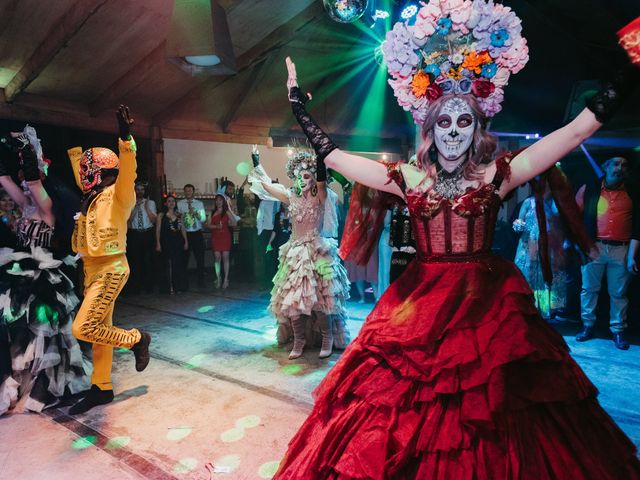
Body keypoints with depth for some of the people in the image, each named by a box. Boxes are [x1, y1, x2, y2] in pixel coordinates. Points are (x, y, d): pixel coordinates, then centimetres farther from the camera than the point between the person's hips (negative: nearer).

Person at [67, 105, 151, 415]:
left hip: (111, 269, -9)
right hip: (92, 269, 9)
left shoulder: (118, 194, -12)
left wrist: (126, 138, -45)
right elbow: (79, 171, 31)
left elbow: (127, 172, -32)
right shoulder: (94, 195, 12)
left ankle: (136, 339, 9)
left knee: (83, 329, -11)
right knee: (99, 329, 12)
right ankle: (101, 388, 23)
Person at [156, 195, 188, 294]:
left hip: (178, 242, 3)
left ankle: (179, 287, 14)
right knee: (168, 265, -1)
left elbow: (183, 229, 12)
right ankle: (169, 287, 5)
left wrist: (186, 241, 6)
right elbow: (158, 230, -1)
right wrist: (158, 244, -9)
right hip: (166, 242, -3)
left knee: (179, 264, 4)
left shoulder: (179, 215, 12)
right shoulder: (161, 215, 2)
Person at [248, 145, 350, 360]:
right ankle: (299, 340, 18)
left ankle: (328, 339, 13)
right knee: (293, 298, 5)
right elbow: (267, 184, 11)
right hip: (295, 253, 5)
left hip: (317, 252, -5)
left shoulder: (320, 197, -5)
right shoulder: (292, 197, 7)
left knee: (320, 298, -4)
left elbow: (322, 180, -25)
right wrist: (256, 162, 11)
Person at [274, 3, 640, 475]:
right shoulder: (410, 179, 3)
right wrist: (300, 109, 11)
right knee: (408, 413, 5)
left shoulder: (497, 175, 1)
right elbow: (332, 155, 6)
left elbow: (575, 131, 0)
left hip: (488, 303, 0)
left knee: (489, 406, 4)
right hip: (421, 304, 1)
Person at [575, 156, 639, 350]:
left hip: (621, 249, 1)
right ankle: (587, 326, 18)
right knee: (589, 288, 6)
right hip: (594, 247, 0)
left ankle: (618, 331, 18)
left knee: (618, 293, 7)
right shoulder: (589, 189, 4)